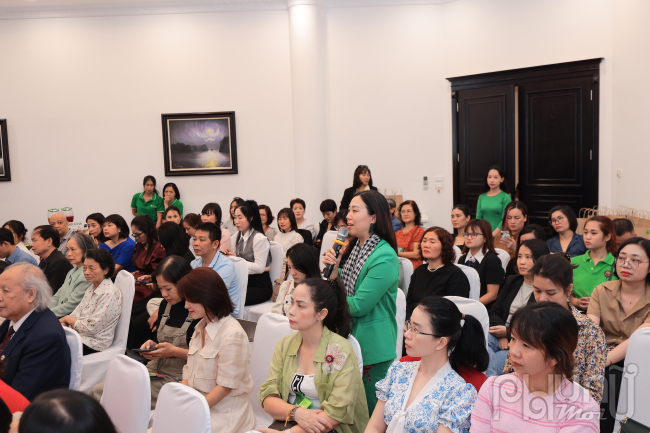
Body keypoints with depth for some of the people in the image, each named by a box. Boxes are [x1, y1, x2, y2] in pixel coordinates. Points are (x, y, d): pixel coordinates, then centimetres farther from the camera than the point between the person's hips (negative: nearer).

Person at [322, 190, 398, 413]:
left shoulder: (384, 257, -20)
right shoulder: (354, 247, 6)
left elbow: (359, 305, -22)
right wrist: (334, 268, -4)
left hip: (373, 345, -8)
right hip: (350, 336, 8)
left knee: (371, 409, 6)